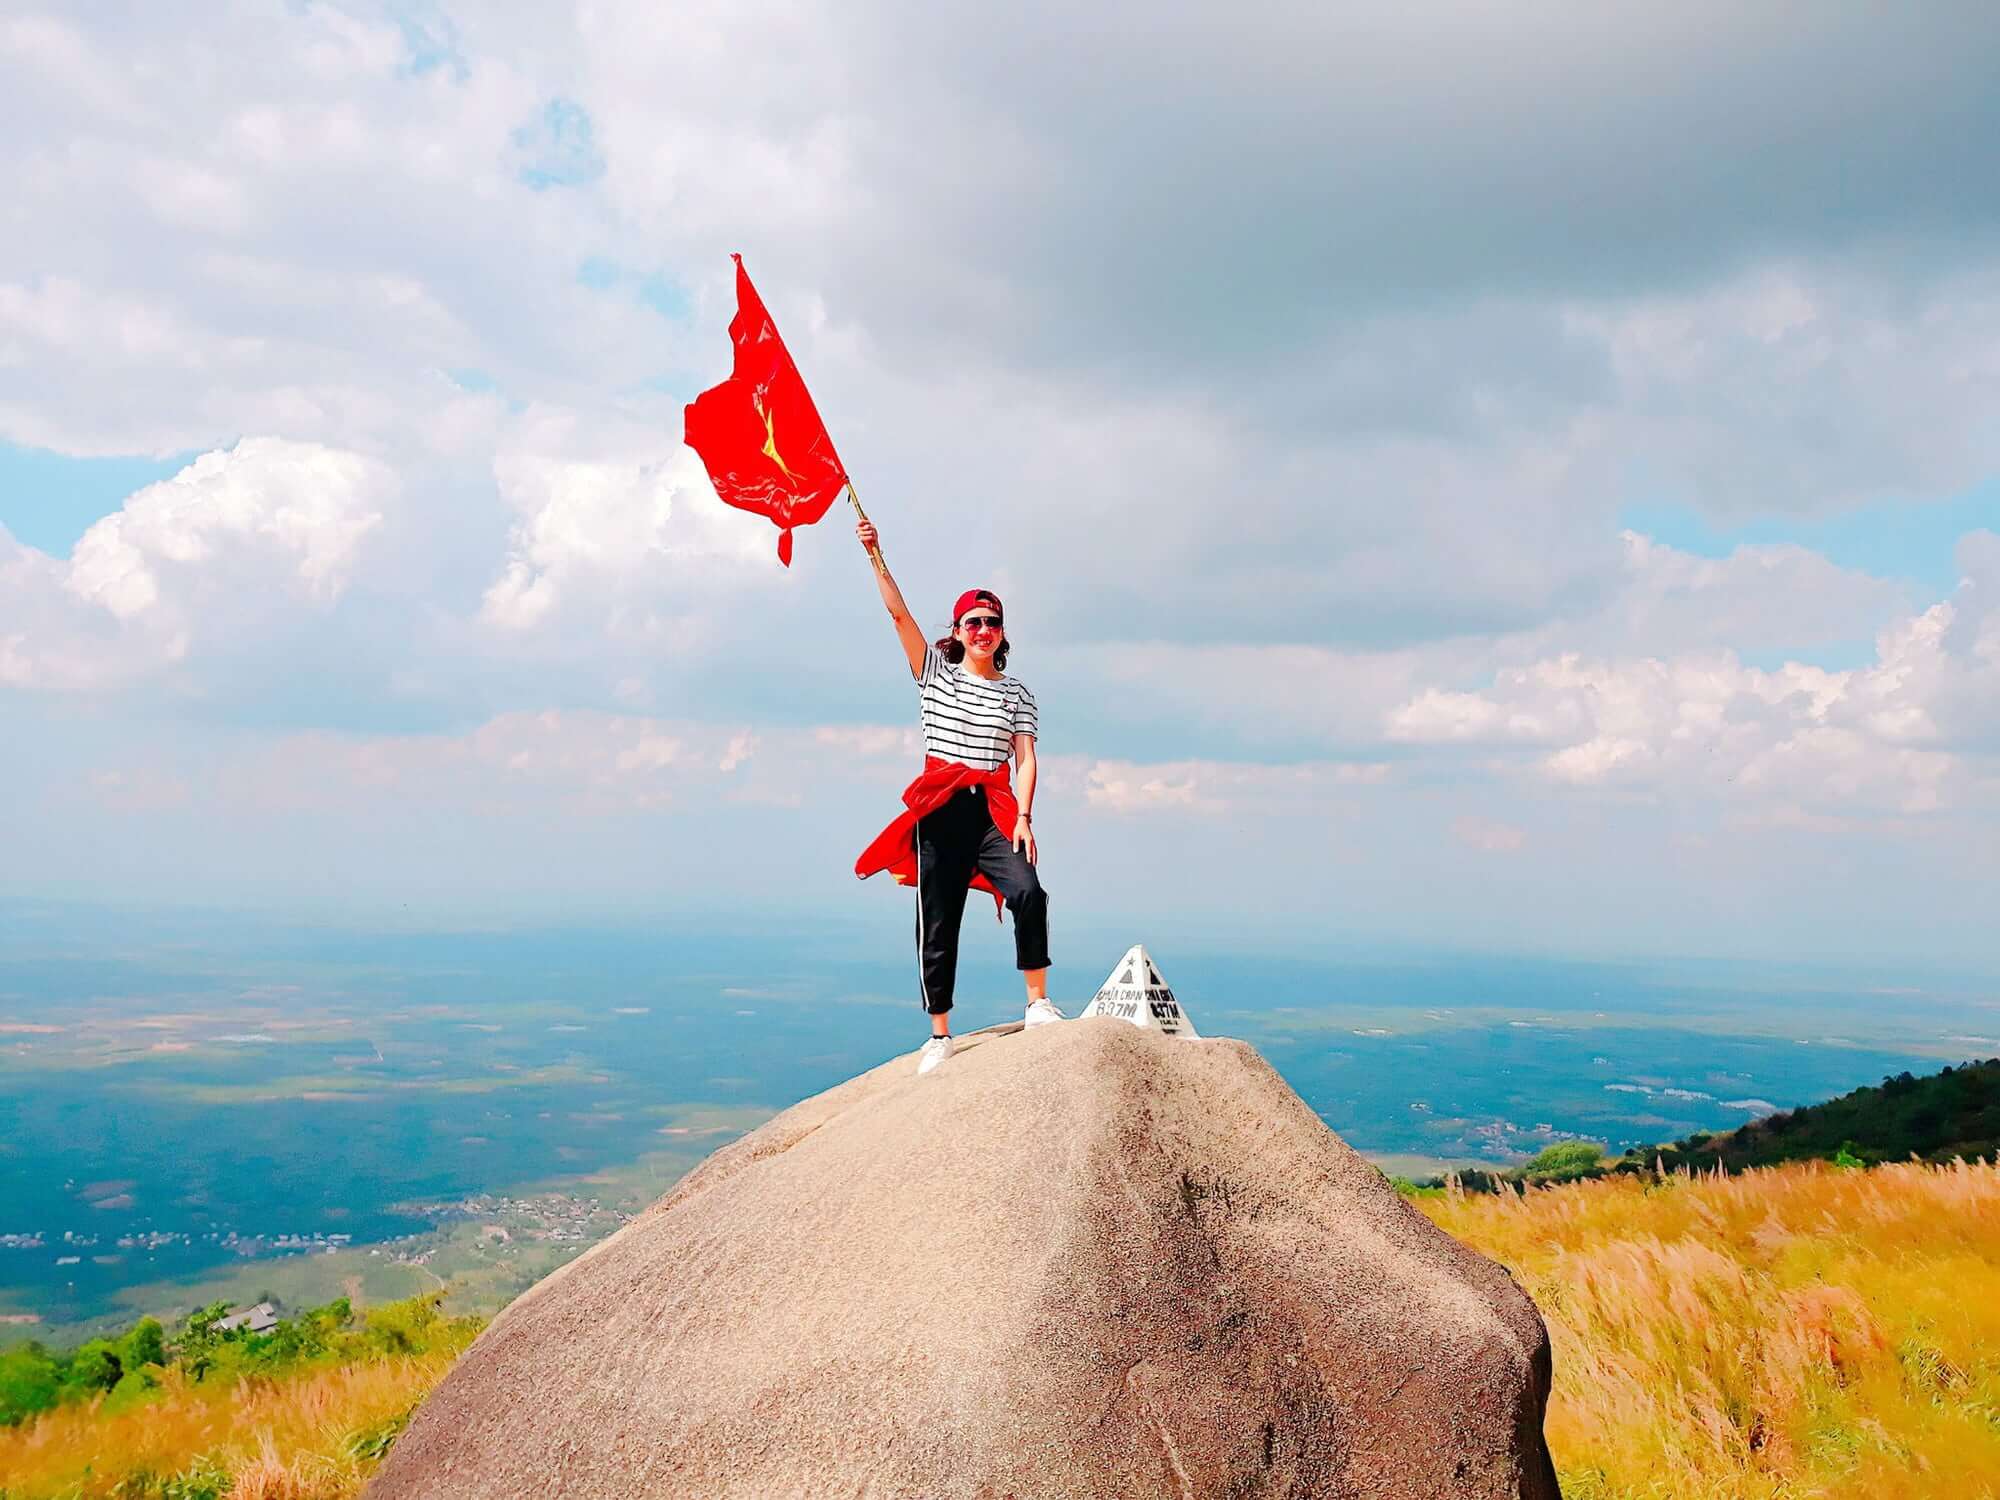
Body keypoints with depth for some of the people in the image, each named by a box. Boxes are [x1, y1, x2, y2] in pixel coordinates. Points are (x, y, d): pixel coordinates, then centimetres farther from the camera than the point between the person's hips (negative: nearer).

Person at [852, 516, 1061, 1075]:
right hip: (941, 808, 0)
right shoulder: (936, 673, 8)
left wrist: (1023, 818, -10)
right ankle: (939, 1036, 10)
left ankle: (1038, 1003, -11)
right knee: (937, 922, 1)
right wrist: (875, 556, -9)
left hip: (994, 808, 0)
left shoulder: (1016, 693, 11)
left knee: (1028, 891, -24)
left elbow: (1026, 758, 2)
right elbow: (900, 614, -1)